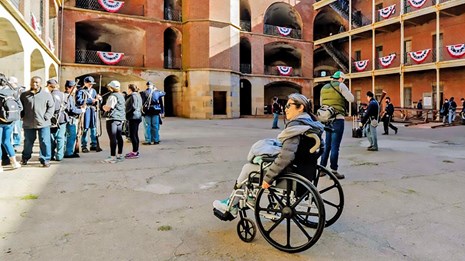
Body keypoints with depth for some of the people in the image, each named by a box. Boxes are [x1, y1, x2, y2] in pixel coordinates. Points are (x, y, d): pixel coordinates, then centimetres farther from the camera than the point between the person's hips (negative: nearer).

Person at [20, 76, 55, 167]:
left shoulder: (46, 94, 2)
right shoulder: (24, 95, 7)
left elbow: (51, 107, 3)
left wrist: (46, 117, -7)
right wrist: (22, 115, 1)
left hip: (43, 123, -2)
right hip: (28, 123, 2)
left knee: (45, 142, -3)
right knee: (28, 142, 16)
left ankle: (45, 160, 7)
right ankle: (25, 158, 35)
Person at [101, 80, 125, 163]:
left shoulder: (113, 96, -13)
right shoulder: (121, 96, 15)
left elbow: (108, 108, -17)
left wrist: (104, 107, 3)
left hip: (112, 119, -9)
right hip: (120, 119, 9)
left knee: (113, 138, -8)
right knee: (119, 137, 14)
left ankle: (113, 157, -7)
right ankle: (120, 155, 22)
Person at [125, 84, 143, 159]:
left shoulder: (133, 96, -11)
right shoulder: (137, 95, 19)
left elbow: (133, 107, -21)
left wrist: (126, 113, -11)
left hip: (133, 117, -10)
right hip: (137, 117, 10)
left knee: (132, 135, -8)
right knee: (135, 135, 14)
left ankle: (135, 152, -6)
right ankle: (135, 151, 21)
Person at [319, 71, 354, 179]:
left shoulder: (324, 87, 15)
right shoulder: (340, 85, -4)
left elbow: (321, 103, 22)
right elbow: (351, 99, -7)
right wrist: (346, 91, 9)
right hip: (338, 118, -6)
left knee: (327, 144, 15)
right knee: (335, 146, -5)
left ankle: (322, 167, 18)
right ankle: (333, 171, -2)